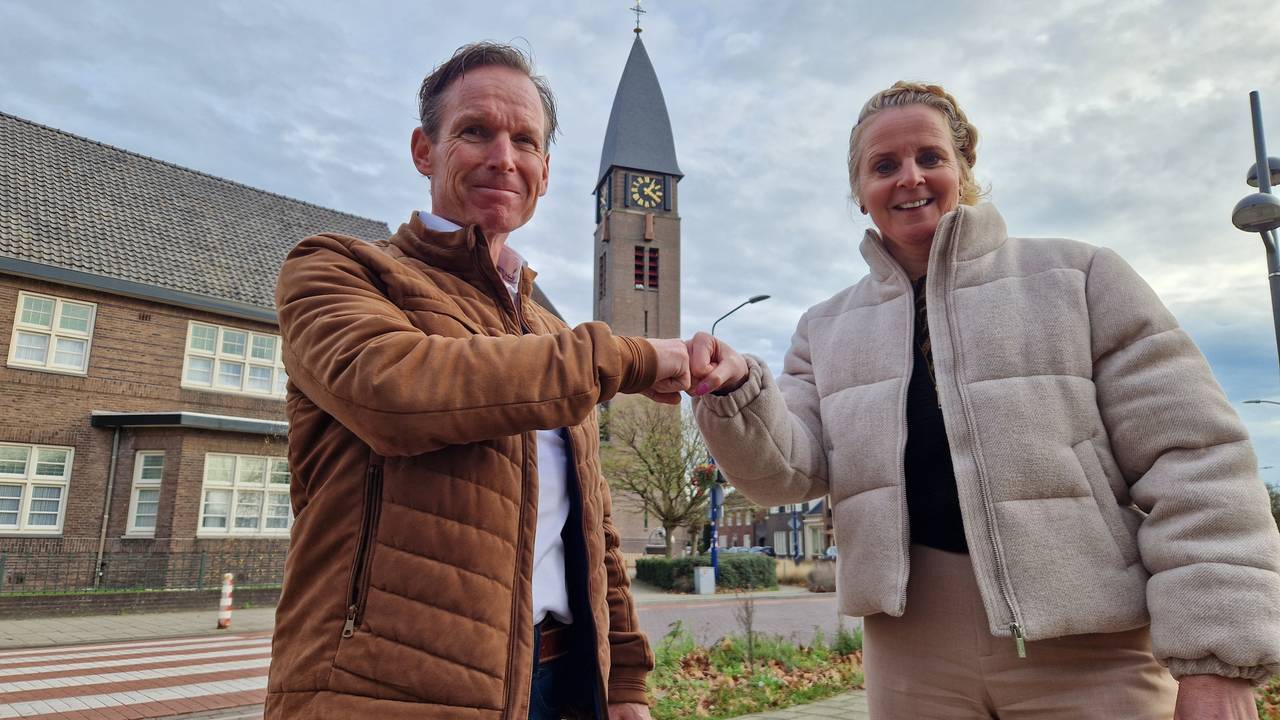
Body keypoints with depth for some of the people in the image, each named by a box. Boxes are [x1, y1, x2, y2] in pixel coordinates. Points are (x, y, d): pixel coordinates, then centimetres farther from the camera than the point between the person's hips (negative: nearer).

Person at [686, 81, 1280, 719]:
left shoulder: (1076, 277, -1)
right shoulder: (826, 328, 8)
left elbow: (1190, 461, -4)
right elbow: (788, 468, -2)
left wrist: (1216, 657, -10)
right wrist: (734, 392, -21)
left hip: (1088, 651, -2)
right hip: (909, 650, 3)